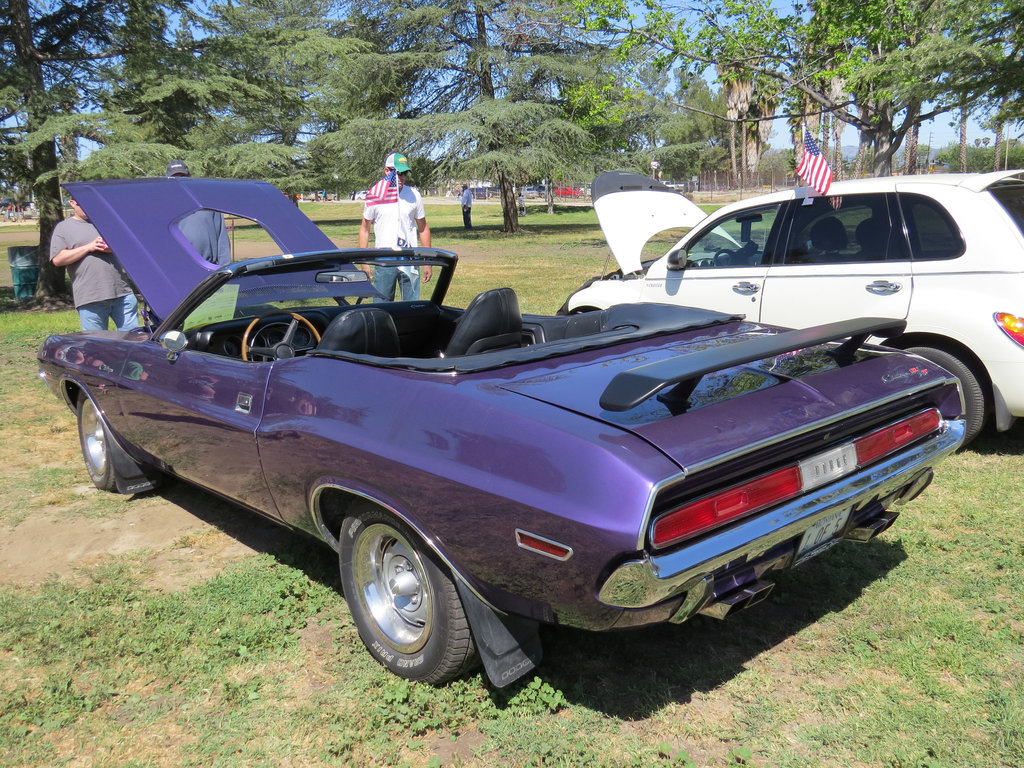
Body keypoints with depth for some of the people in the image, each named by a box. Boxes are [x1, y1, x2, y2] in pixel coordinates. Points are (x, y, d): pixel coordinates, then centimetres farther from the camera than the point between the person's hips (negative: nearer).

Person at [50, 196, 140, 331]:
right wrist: (89, 247, -7)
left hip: (122, 293, 2)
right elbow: (57, 259, -1)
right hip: (90, 299, -2)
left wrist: (113, 247, -6)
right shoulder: (63, 228, 11)